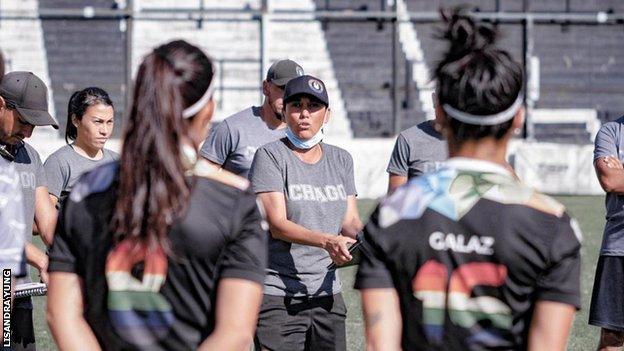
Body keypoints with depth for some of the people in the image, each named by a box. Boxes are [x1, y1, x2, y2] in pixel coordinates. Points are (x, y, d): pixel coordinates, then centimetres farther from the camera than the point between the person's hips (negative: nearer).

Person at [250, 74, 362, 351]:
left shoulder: (341, 160, 13)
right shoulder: (270, 156, -4)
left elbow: (350, 221, 9)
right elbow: (277, 225, -14)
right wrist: (326, 241, -30)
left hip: (327, 295, 5)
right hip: (278, 296, -5)